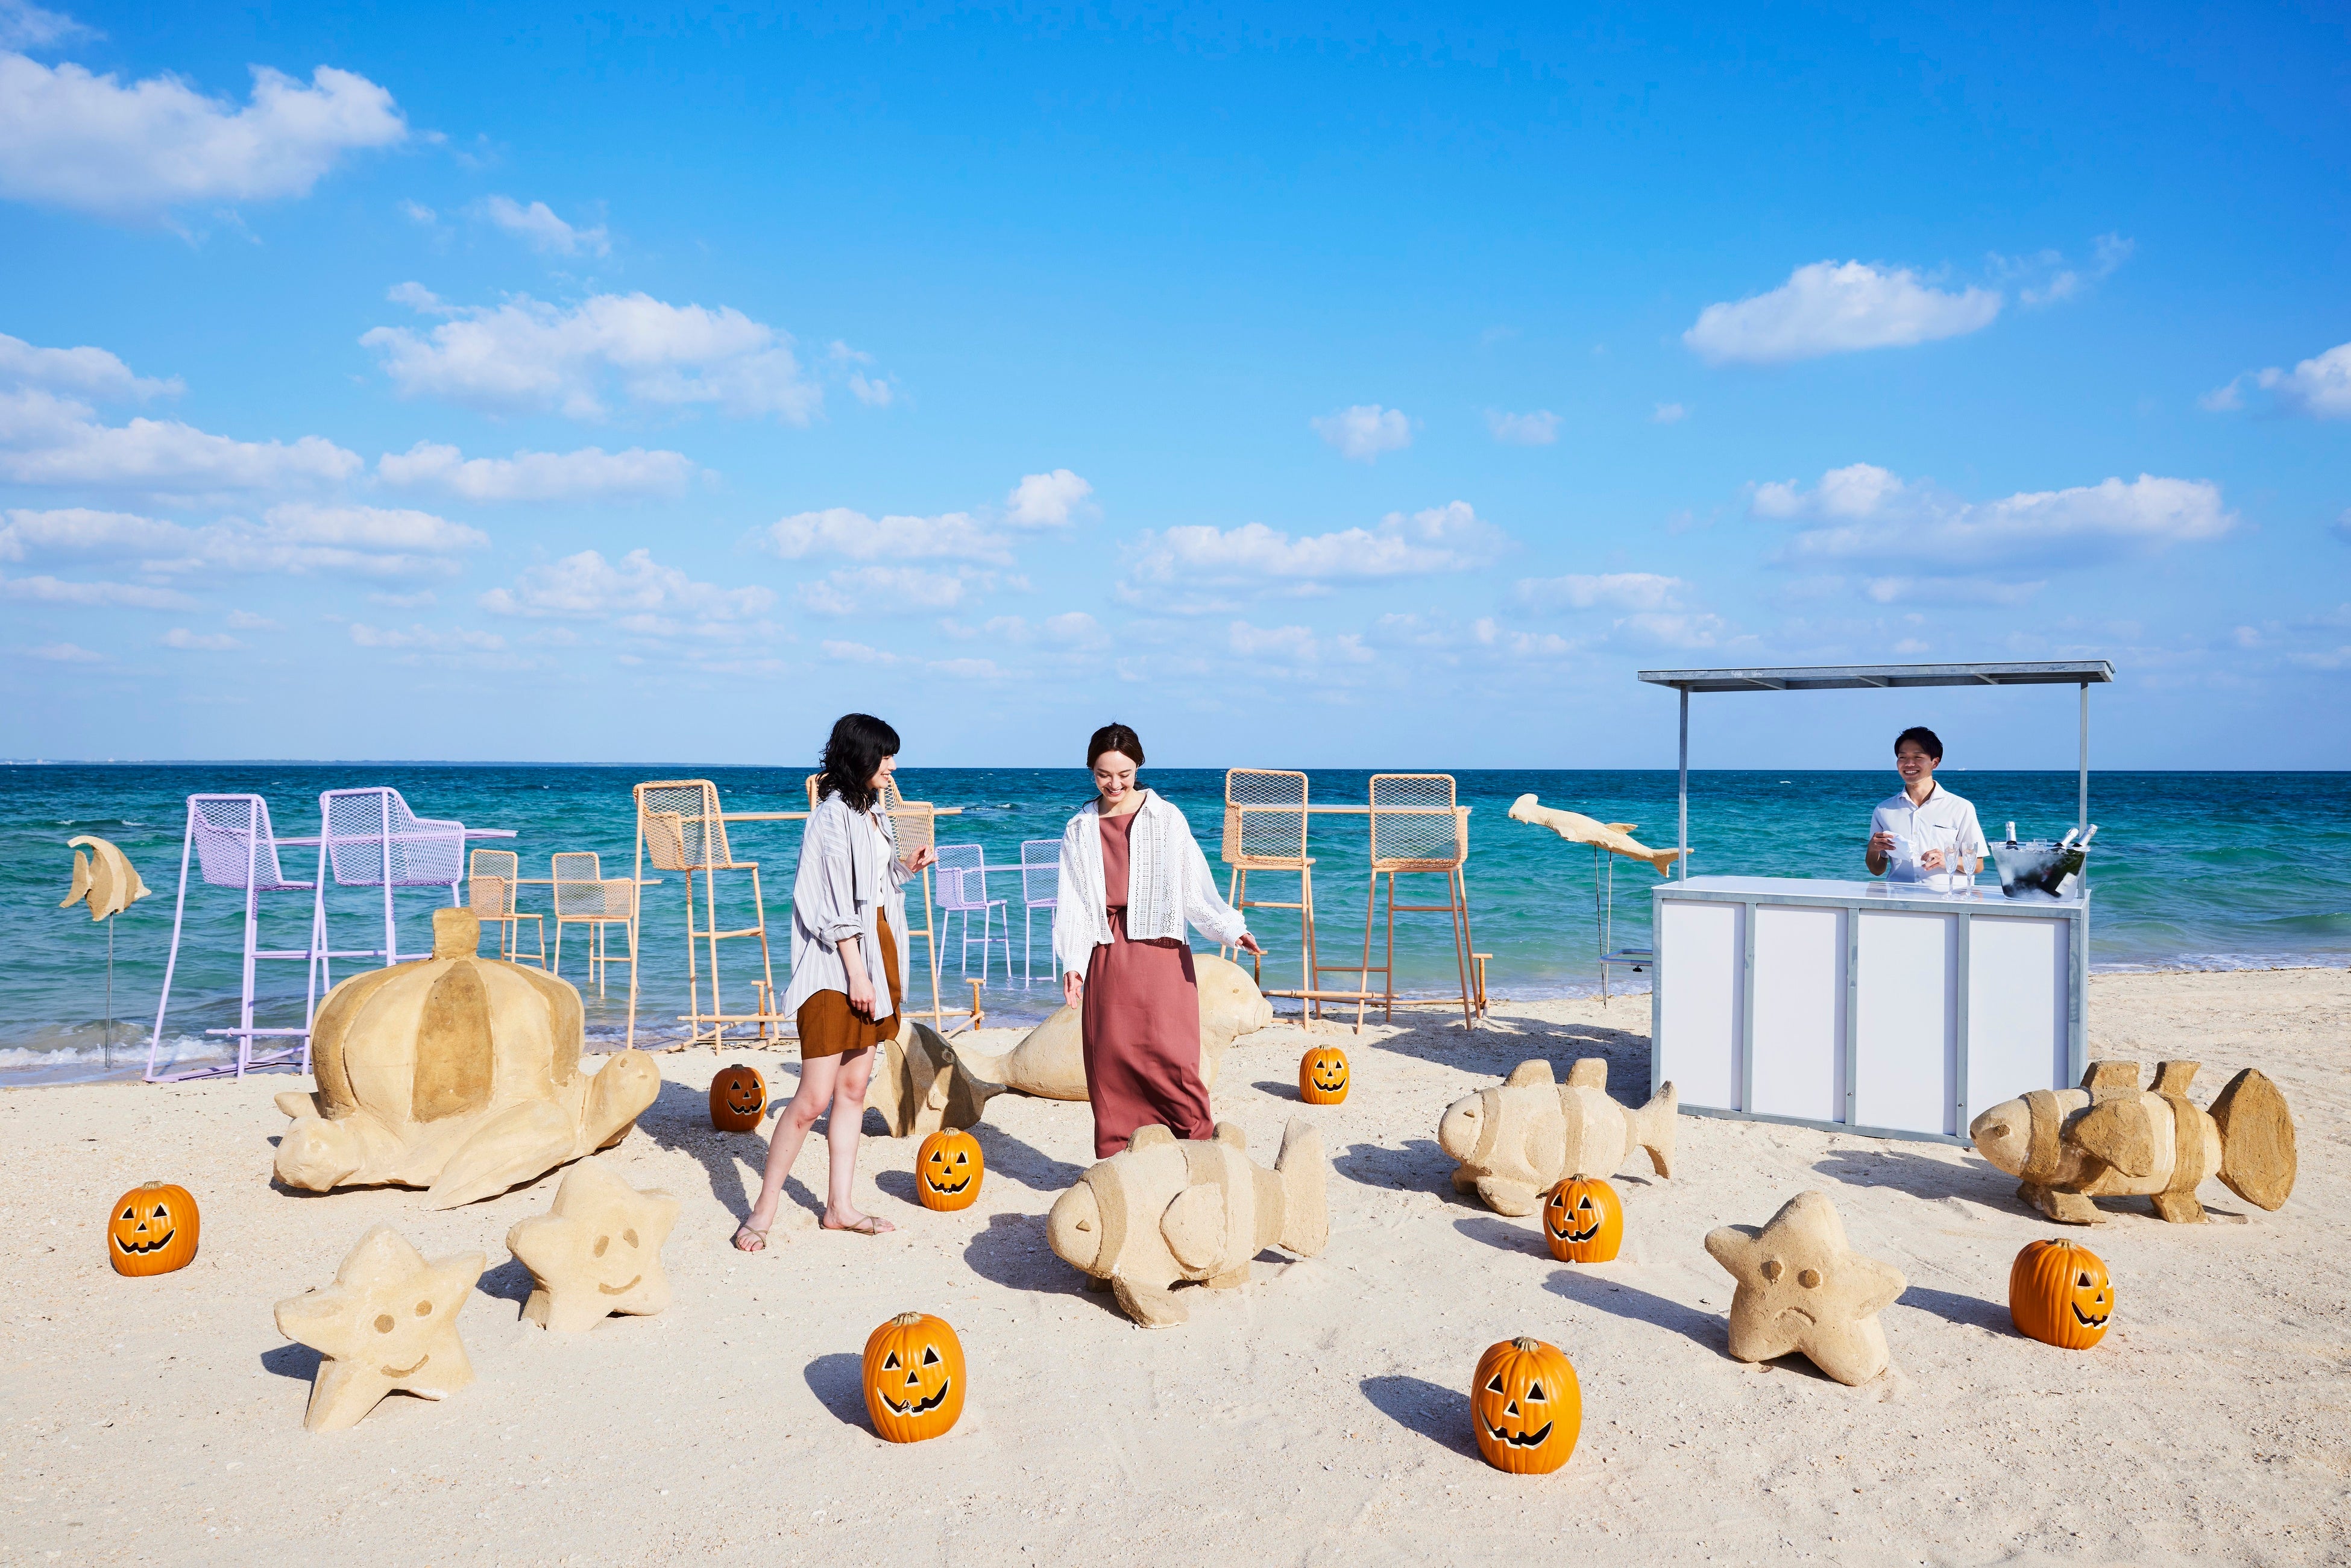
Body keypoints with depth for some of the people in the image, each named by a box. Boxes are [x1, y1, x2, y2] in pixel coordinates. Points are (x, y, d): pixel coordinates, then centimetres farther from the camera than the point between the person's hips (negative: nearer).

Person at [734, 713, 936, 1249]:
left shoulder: (873, 812, 14)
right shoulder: (833, 817, -13)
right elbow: (836, 907, -17)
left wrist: (905, 865, 9)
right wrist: (856, 973, -18)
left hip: (875, 951, 9)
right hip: (837, 966, -9)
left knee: (854, 1089, 11)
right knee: (814, 1097, -8)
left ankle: (839, 1207, 19)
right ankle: (763, 1211, 3)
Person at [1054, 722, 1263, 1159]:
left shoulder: (1167, 819, 3)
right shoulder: (1079, 830, 11)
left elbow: (1195, 887, -2)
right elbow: (1072, 902, 8)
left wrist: (1231, 928, -16)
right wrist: (1073, 962, -3)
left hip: (1160, 953, -3)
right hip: (1105, 955, 3)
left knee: (1170, 1055, -10)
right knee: (1109, 1061, 2)